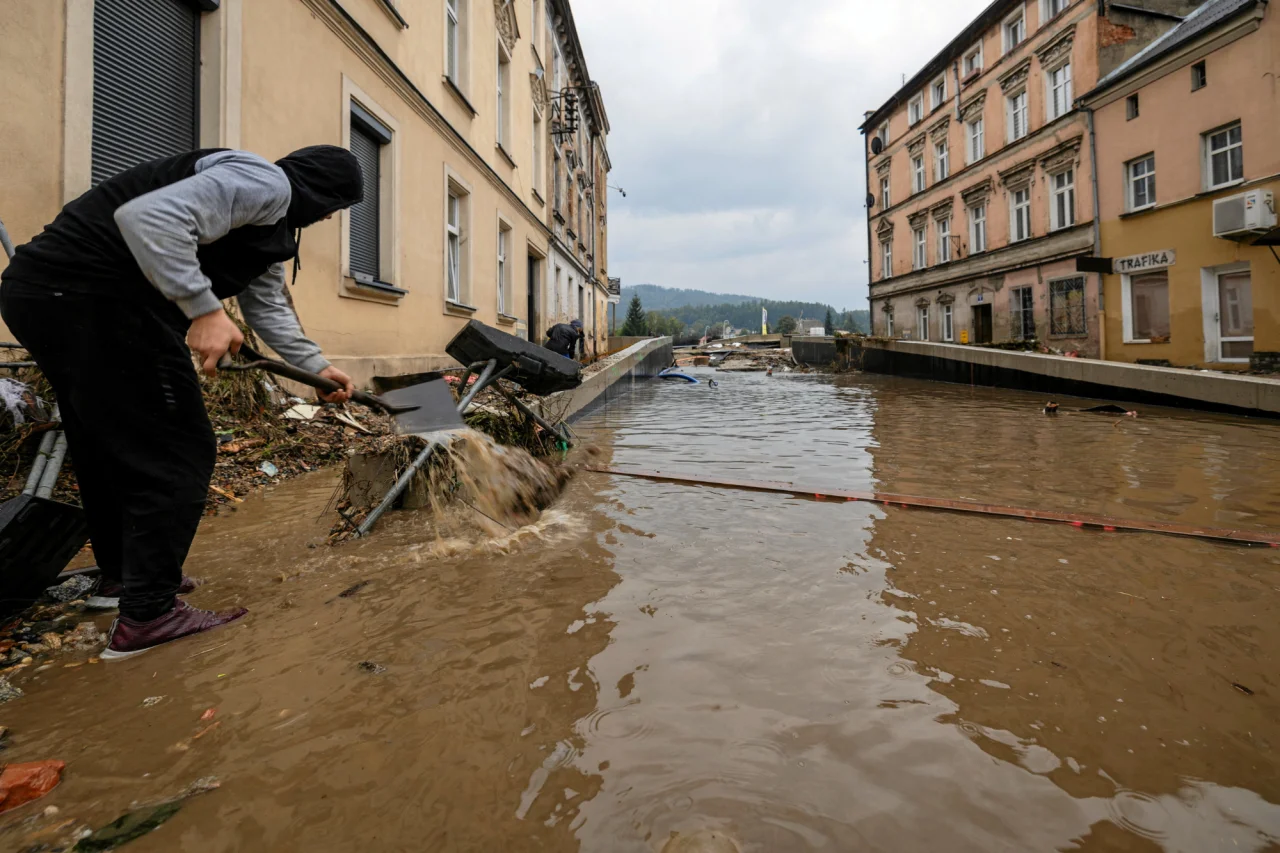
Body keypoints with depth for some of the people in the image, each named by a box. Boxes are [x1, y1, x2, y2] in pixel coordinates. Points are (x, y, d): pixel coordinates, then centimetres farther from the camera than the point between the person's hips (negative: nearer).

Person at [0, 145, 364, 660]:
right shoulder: (266, 183, -10)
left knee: (108, 447, 21)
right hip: (92, 296, -11)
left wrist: (316, 366, 26)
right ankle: (148, 615, 2)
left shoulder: (268, 215, 23)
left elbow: (267, 304, 28)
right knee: (177, 454, -5)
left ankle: (120, 574, 39)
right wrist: (205, 309, -25)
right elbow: (149, 217, -26)